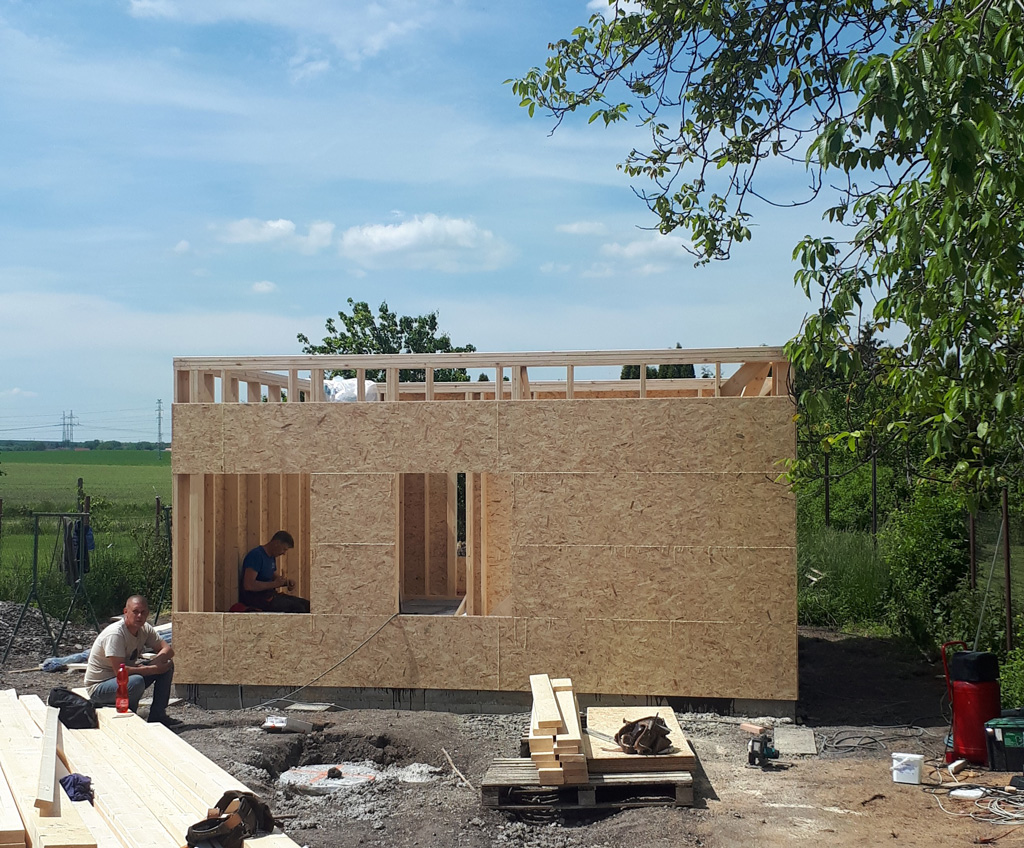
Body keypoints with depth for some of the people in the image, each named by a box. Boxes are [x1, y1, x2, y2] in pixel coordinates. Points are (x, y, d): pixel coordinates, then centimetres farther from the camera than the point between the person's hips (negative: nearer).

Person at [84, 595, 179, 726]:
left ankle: (157, 715, 1)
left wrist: (154, 663, -22)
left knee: (167, 665, -3)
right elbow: (119, 671, -31)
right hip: (99, 686, -8)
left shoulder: (145, 629, -3)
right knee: (136, 681, -38)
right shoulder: (115, 634, -27)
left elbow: (168, 650, 0)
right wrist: (153, 669, -26)